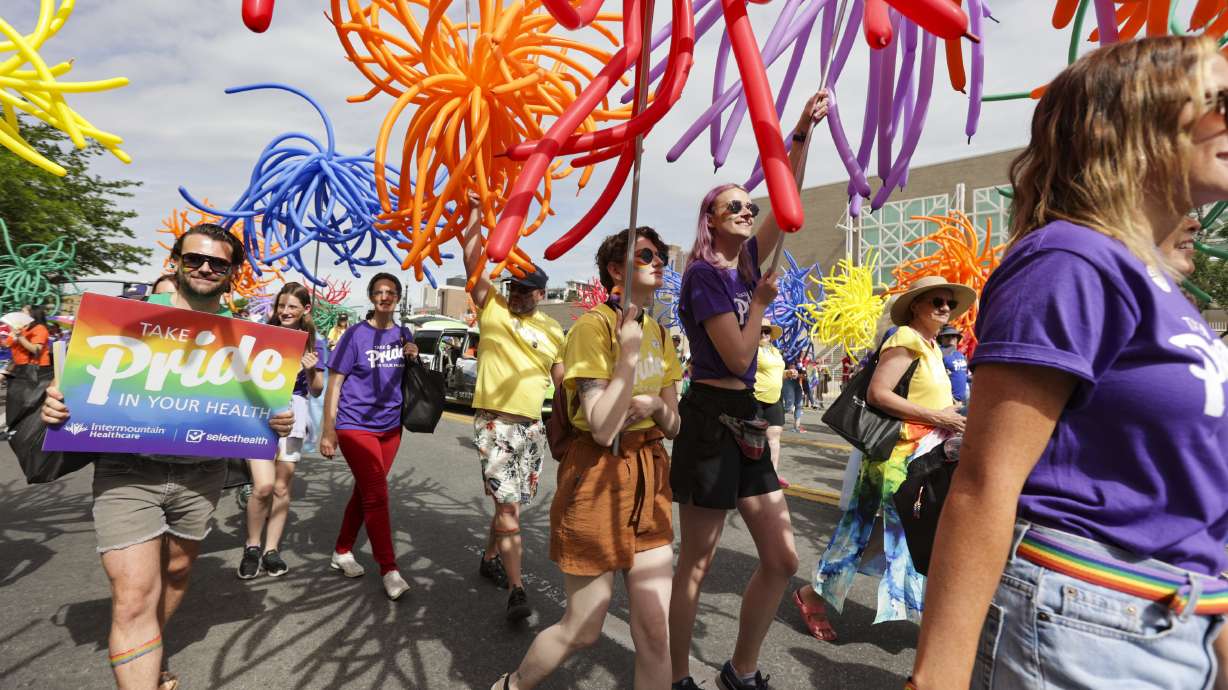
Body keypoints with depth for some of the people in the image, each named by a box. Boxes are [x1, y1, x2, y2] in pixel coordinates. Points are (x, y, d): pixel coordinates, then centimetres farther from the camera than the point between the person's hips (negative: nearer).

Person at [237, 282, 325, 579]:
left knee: (282, 487, 8)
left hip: (292, 412, 2)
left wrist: (311, 370, -11)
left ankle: (271, 550, 20)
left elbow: (316, 392, 7)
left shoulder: (312, 344, 6)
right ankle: (252, 546, 10)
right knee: (264, 485, -12)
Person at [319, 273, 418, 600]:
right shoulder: (355, 334, -8)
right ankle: (389, 570, -2)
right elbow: (334, 384, -7)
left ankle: (342, 552, 29)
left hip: (390, 426, 5)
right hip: (356, 426, -5)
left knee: (365, 492, 13)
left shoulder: (404, 335, 6)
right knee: (377, 495, -8)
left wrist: (413, 359, -6)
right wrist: (328, 431, -11)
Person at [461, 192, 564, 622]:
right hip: (495, 420, -5)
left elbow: (563, 379, 13)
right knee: (508, 505, -12)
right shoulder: (492, 308, 2)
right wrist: (475, 215, -12)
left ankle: (490, 559, 37)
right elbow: (473, 261, -7)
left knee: (511, 504, 16)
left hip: (532, 425, 5)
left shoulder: (552, 330, 11)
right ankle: (516, 589, -9)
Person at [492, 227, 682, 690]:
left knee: (656, 631, 4)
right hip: (599, 479, -6)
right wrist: (628, 352, -24)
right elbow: (603, 428, -23)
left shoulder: (658, 332, 9)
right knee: (582, 629, 8)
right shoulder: (593, 326, -14)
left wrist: (654, 405, -8)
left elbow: (673, 426, 13)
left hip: (649, 478, 7)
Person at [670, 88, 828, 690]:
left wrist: (803, 131, 2)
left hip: (745, 420, 8)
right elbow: (738, 357, -15)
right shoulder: (705, 273, -10)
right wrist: (761, 300, -4)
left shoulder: (747, 262, 12)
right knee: (696, 564, 3)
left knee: (782, 559, 10)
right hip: (711, 418, -8)